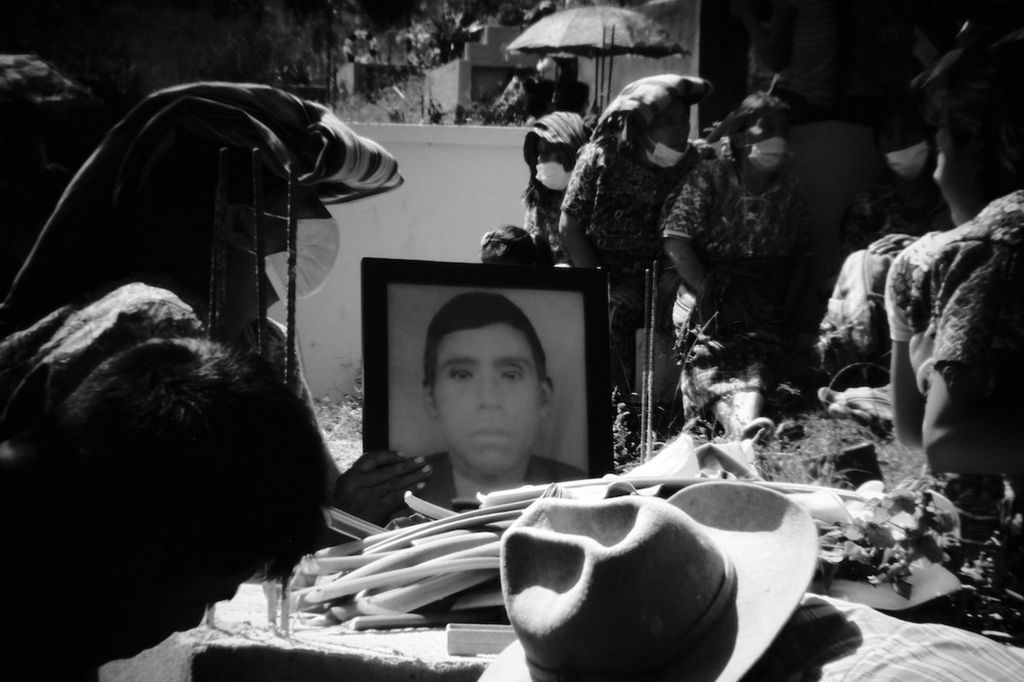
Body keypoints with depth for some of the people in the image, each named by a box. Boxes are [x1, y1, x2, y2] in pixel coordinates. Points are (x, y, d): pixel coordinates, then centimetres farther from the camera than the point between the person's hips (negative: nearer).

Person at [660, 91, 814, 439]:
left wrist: (785, 309, 3)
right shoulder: (709, 178, 1)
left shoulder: (789, 192, 11)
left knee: (755, 376, -22)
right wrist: (709, 294, -9)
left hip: (763, 315, 2)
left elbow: (801, 257, 15)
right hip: (707, 308, -2)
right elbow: (675, 243, -5)